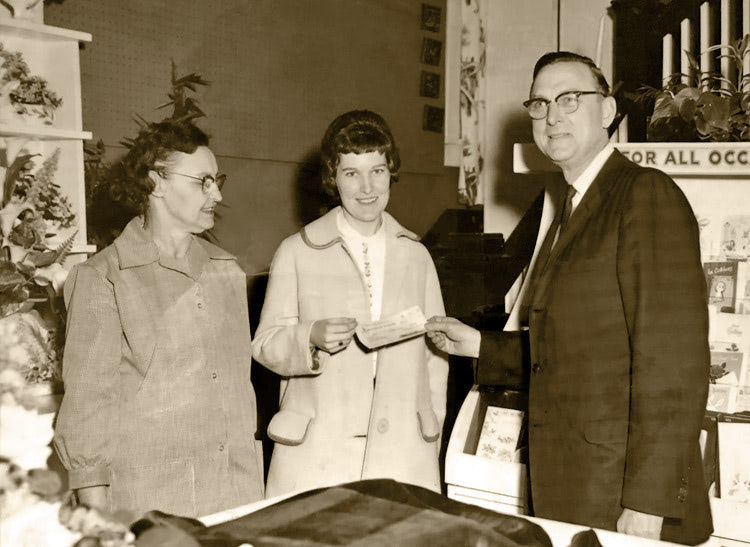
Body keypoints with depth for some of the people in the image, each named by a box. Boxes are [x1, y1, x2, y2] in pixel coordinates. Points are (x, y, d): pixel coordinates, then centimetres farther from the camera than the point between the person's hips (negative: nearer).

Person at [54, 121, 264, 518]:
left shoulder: (226, 271, 12)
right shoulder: (102, 279, -5)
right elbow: (87, 400, -5)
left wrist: (251, 478, 12)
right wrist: (96, 514, -8)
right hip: (148, 500, -4)